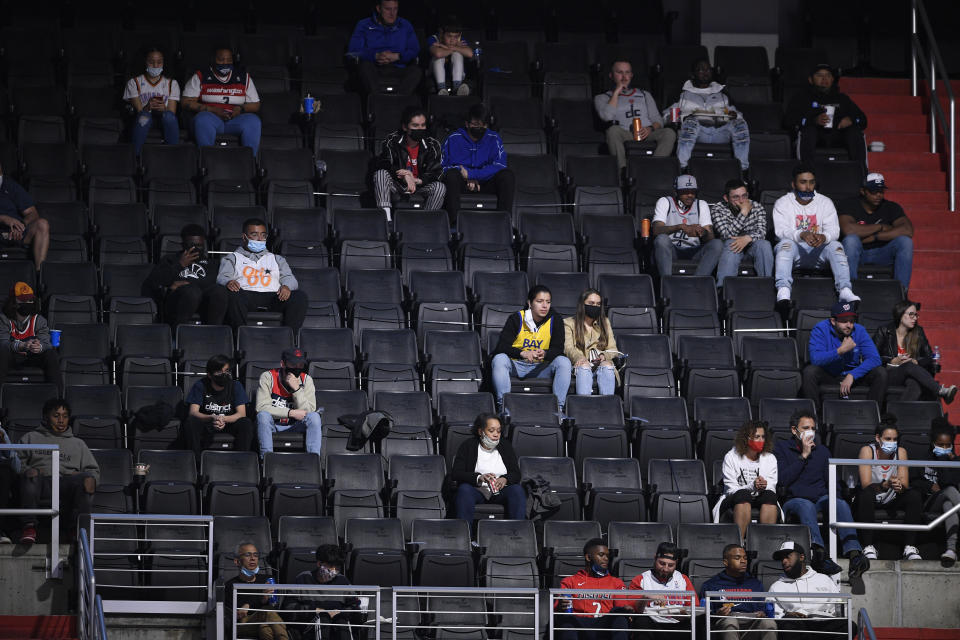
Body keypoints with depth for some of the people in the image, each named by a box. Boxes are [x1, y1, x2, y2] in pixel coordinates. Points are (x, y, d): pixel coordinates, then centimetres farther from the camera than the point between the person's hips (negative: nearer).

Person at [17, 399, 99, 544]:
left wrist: (84, 477, 0)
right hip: (41, 483, -1)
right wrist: (27, 471, -7)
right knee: (31, 475, -38)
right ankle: (29, 526, -42)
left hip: (67, 481, 1)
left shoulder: (77, 444, 34)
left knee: (87, 479, -33)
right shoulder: (31, 438, 30)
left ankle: (79, 528, -40)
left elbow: (94, 470, 24)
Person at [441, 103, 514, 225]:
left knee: (507, 175, -25)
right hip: (461, 183, -1)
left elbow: (499, 167, -10)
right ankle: (454, 222, -42)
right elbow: (443, 167, -6)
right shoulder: (453, 139, -1)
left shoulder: (494, 139, 3)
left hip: (485, 183, 1)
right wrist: (468, 180, -18)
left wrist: (470, 174, -20)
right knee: (452, 174, -34)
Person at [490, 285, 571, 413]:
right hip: (516, 366, -2)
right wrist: (523, 354, -33)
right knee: (499, 358, -33)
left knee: (563, 362, -25)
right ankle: (503, 405, -38)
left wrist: (545, 354, -29)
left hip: (540, 368, 2)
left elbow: (558, 349, -5)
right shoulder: (516, 319, -6)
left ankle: (559, 406, -31)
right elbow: (502, 347, -15)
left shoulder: (555, 320, 0)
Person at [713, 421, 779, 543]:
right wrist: (752, 486, -24)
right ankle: (739, 541, -43)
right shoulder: (731, 457, 2)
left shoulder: (770, 458, 11)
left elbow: (772, 487, 3)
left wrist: (764, 486, -22)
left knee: (770, 495, -32)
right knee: (743, 495, -37)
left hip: (760, 499, 2)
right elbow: (731, 488, -6)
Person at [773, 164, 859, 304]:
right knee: (785, 244, -34)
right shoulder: (782, 203, 3)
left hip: (818, 253, 2)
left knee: (835, 245, -27)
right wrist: (802, 235, -35)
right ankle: (783, 291, -52)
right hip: (794, 250, -2)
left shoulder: (825, 202, 9)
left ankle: (845, 290, -43)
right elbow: (781, 231, -13)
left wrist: (823, 237, -31)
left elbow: (834, 230, -5)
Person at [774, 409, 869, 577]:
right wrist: (803, 456, -4)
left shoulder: (822, 451, 23)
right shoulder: (781, 448, 11)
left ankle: (854, 553, -52)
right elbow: (783, 479, -4)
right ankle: (817, 553, -65)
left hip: (821, 499, 3)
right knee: (806, 505, -39)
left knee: (841, 504, -31)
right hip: (793, 500, -3)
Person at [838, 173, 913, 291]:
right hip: (856, 254, -2)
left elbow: (907, 230, -14)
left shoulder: (891, 207, 4)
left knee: (905, 241, -24)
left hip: (881, 254, 2)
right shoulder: (848, 205, -3)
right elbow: (848, 230, -24)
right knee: (851, 239, -34)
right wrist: (880, 227, -13)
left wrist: (874, 237, -19)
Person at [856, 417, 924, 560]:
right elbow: (865, 484, -24)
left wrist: (899, 486, -37)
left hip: (892, 500, 3)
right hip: (871, 500, -3)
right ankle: (868, 547, -38)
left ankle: (910, 547, -27)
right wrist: (885, 485, -44)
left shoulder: (900, 452, -6)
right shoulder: (867, 450, -15)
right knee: (866, 494, -35)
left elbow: (905, 485, -12)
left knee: (914, 495, -23)